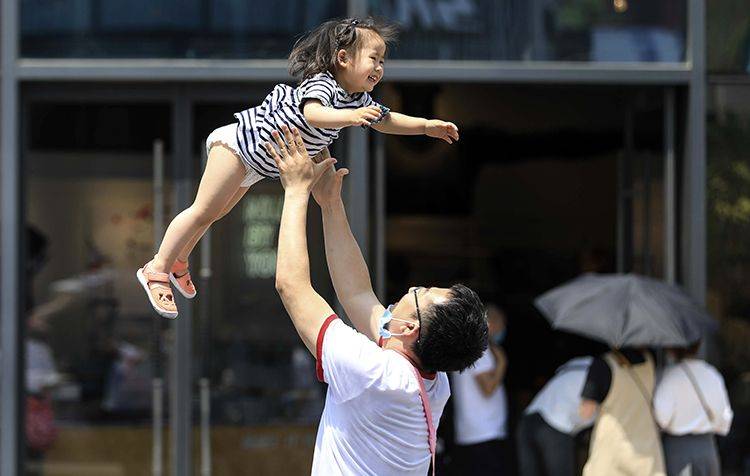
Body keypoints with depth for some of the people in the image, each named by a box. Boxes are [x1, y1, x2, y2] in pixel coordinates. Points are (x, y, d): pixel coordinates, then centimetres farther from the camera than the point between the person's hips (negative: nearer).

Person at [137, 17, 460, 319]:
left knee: (216, 213, 21)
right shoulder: (322, 84, -28)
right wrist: (348, 117, -61)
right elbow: (312, 114, -48)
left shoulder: (360, 101, 1)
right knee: (204, 211, -8)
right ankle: (157, 269, -2)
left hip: (257, 166, 9)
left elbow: (386, 121, 17)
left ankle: (178, 261, 36)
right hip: (239, 144, -9)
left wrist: (427, 126, 8)